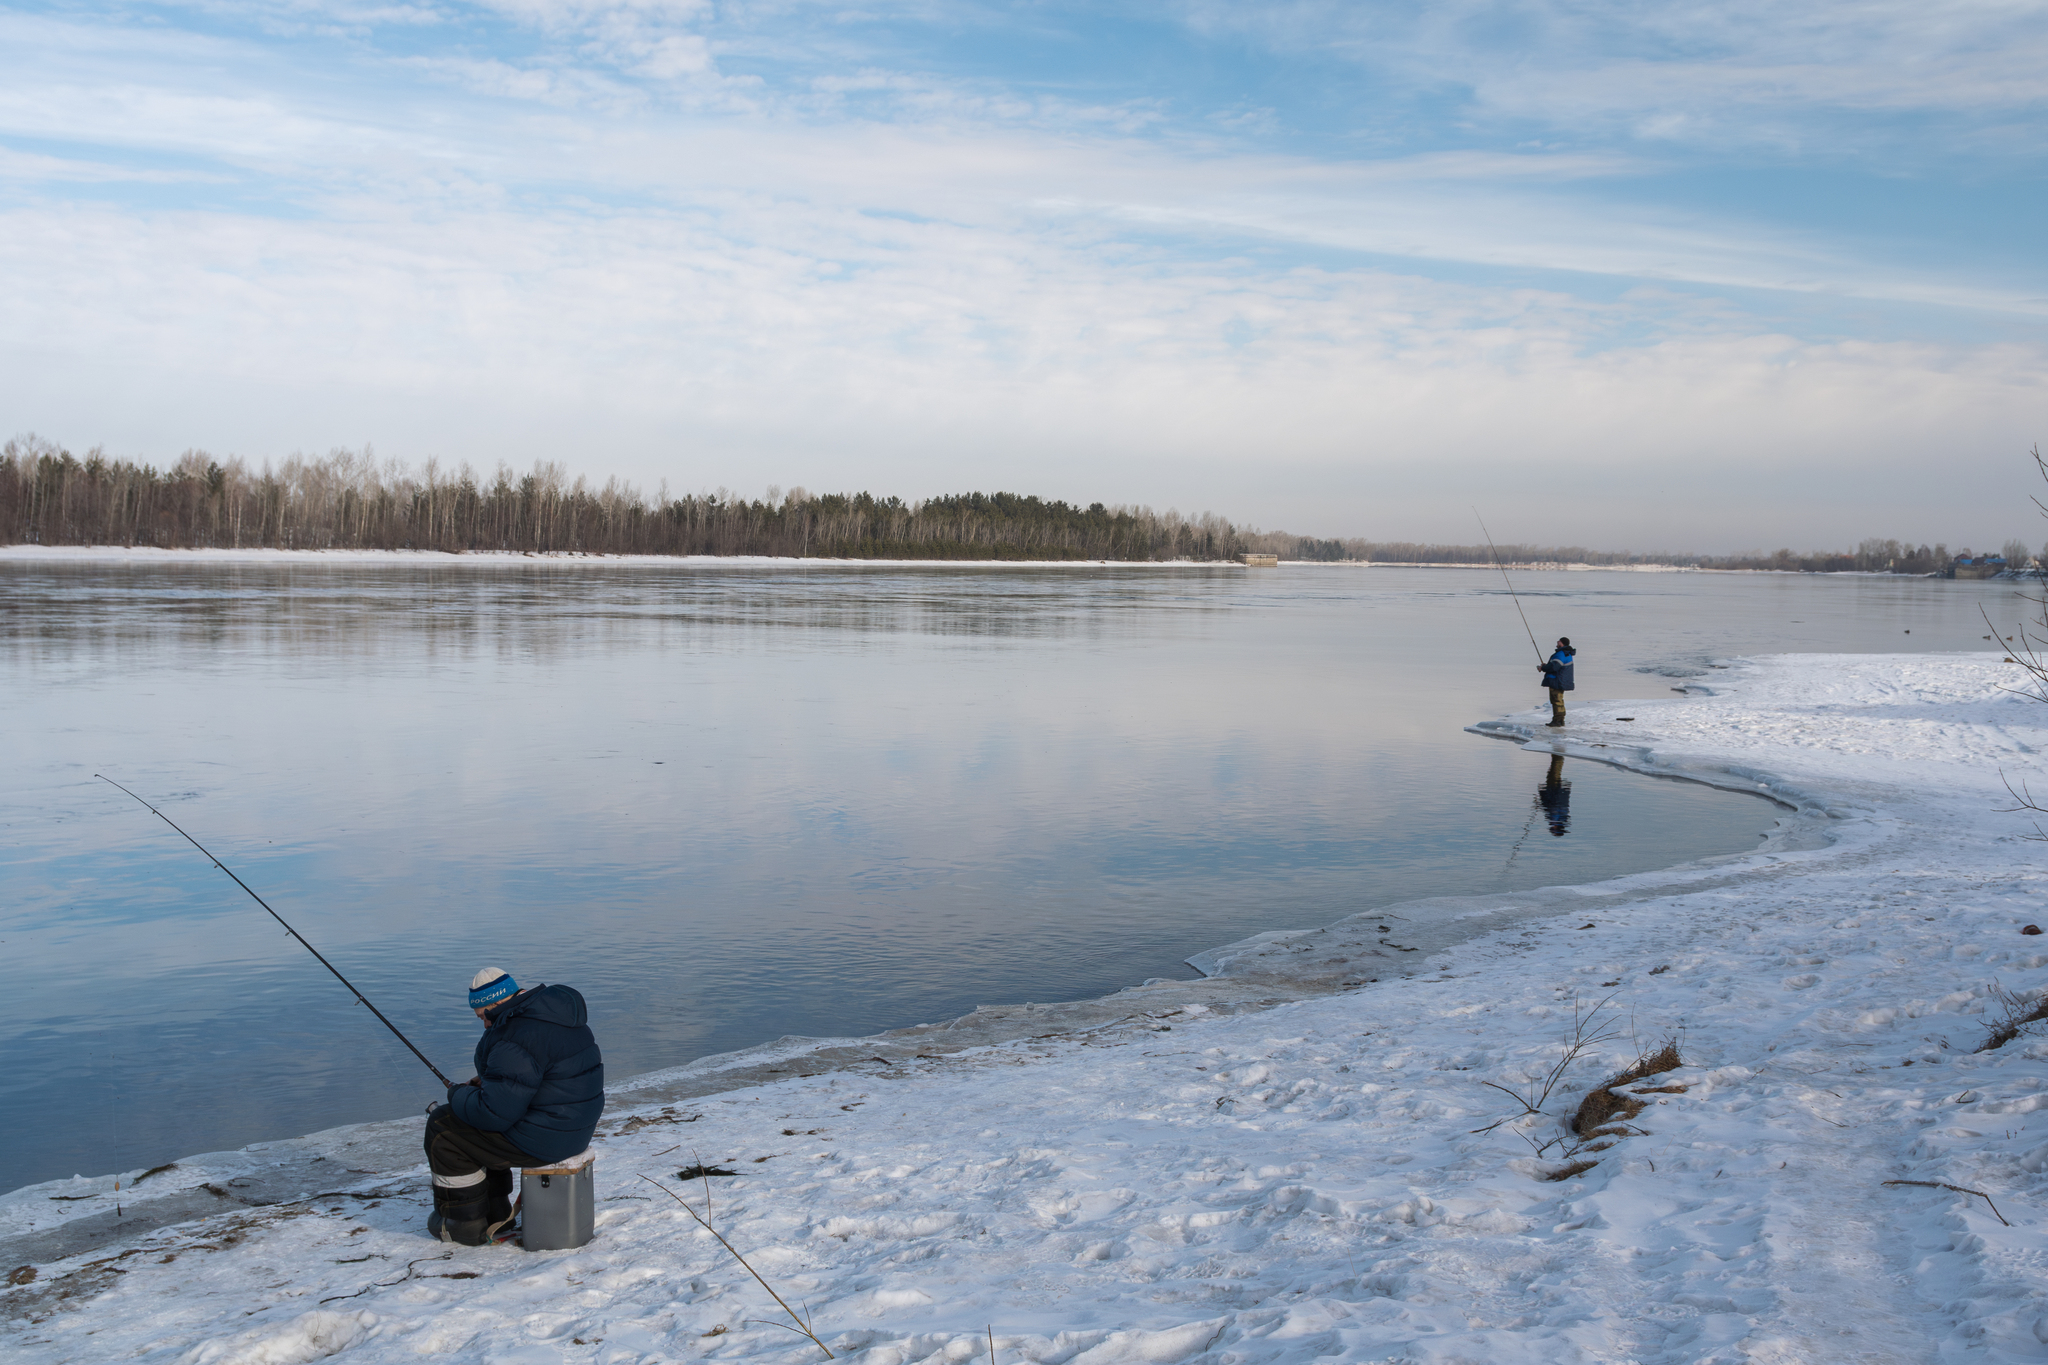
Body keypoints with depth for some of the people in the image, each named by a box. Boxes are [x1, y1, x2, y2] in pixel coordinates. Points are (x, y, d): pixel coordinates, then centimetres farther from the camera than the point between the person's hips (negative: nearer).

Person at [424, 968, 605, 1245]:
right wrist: (487, 1080, 14)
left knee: (443, 1127, 4)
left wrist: (458, 1095, -5)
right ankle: (495, 1212, 30)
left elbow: (495, 1113, -23)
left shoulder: (515, 1038, -25)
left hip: (542, 1136, -10)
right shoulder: (553, 1010, 7)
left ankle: (466, 1224, 16)